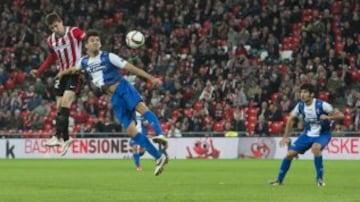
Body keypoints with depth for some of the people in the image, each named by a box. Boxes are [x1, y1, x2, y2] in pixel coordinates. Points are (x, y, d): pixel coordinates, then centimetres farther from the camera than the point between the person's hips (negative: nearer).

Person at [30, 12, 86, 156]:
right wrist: (39, 72, 20)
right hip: (62, 74, 7)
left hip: (75, 72, -7)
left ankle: (58, 137, -25)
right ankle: (65, 138, 13)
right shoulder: (51, 40, 10)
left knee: (65, 102, -20)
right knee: (59, 107, 4)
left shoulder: (73, 32, -10)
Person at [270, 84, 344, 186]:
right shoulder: (300, 105, -8)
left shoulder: (321, 105, -23)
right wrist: (286, 137, 5)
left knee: (315, 148, -37)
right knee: (290, 154, -1)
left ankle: (319, 178, -23)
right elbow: (291, 118, 8)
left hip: (322, 134, -5)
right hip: (308, 134, 5)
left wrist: (328, 117, -37)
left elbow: (340, 115, -19)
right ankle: (279, 180, 18)